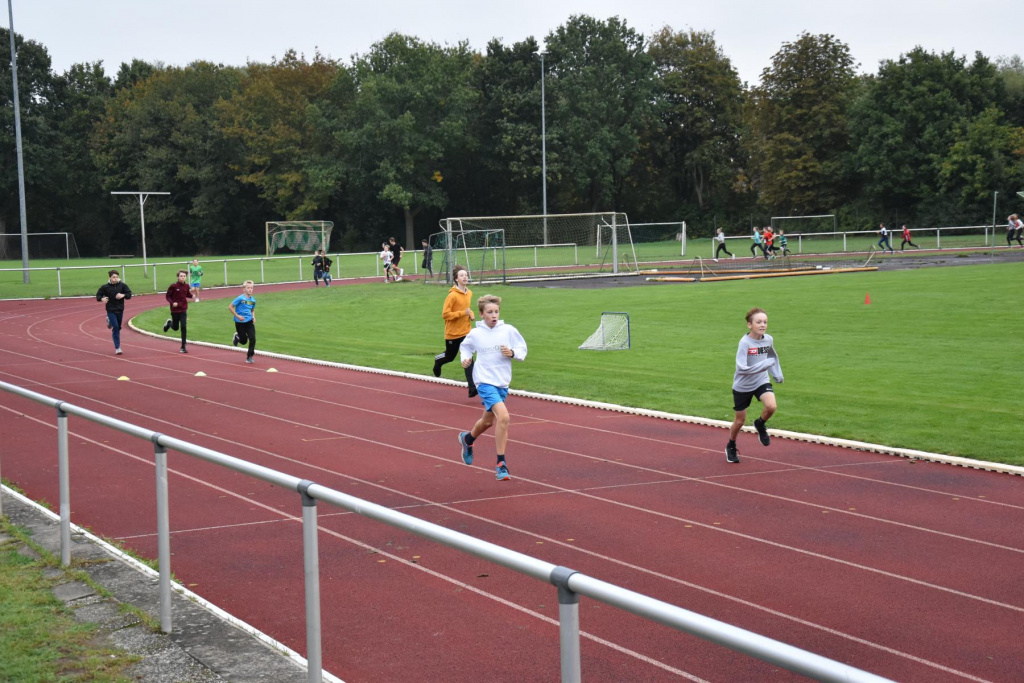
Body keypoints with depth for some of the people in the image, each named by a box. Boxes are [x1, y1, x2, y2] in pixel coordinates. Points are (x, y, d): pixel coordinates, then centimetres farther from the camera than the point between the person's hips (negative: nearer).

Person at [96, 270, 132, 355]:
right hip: (111, 310, -3)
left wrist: (123, 295, -21)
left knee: (118, 328, 16)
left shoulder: (122, 285, -3)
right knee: (115, 327, -12)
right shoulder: (105, 287, -6)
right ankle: (117, 347, -6)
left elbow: (129, 294, -2)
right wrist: (102, 299, -17)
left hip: (120, 310, 3)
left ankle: (110, 321, 52)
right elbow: (98, 295, 4)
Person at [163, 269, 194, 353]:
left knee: (183, 327, -8)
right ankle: (169, 323, 51)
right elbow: (167, 296, -6)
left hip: (183, 310, 2)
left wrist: (192, 295, -8)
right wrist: (172, 302, -23)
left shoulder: (187, 286, -3)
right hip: (175, 310, -2)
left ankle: (183, 347, 0)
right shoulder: (173, 286, -13)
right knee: (175, 328, 13)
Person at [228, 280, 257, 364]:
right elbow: (230, 307, -9)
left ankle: (249, 357, 3)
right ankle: (236, 337, 41)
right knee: (243, 341, 4)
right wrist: (237, 316, -16)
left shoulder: (253, 300, 4)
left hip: (249, 322, 4)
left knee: (253, 339, -10)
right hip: (240, 322, -4)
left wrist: (253, 317, 2)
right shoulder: (240, 298, -13)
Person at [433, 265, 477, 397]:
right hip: (453, 333, -4)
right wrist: (463, 313, -24)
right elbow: (445, 314, -19)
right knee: (450, 357, 15)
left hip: (466, 332, 4)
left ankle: (472, 388, -12)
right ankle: (438, 361, 52)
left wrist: (471, 315, 1)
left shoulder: (469, 293, 4)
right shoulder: (452, 295, -18)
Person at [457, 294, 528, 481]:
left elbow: (523, 349, 6)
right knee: (503, 417, -24)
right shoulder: (475, 334, -2)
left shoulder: (509, 331, -2)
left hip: (502, 383, 4)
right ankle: (501, 464, -16)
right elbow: (465, 347, 18)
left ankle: (467, 438, 54)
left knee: (488, 421, 21)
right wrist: (465, 358, 0)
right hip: (485, 381, -4)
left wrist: (512, 353, -14)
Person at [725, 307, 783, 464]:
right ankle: (731, 447, 38)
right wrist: (765, 364, -31)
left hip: (761, 382, 3)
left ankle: (760, 425, 9)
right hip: (742, 386, -3)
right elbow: (742, 368, -31)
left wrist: (778, 373, 6)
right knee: (740, 420, 9)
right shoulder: (745, 343, -24)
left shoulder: (769, 339, -8)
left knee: (771, 406, -25)